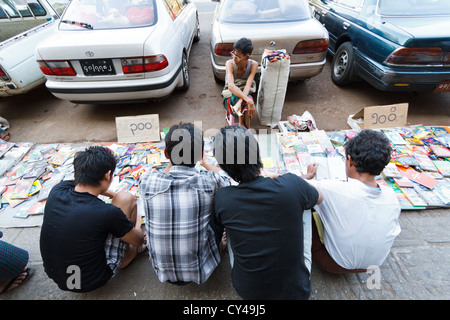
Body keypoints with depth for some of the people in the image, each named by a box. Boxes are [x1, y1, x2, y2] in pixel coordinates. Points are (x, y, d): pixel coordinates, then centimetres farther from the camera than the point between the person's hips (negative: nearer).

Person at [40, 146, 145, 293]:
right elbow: (138, 240, -10)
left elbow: (88, 185, 12)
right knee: (125, 198, -5)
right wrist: (137, 223, 11)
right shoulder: (109, 213, -30)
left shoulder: (57, 190, -14)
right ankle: (131, 253, 17)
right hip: (92, 281, -5)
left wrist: (114, 195, 22)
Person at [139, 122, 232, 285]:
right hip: (199, 270, -1)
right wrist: (205, 162, 16)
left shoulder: (146, 181, -20)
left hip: (163, 271, 2)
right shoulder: (209, 181, -24)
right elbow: (227, 180, 4)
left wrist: (172, 162, 9)